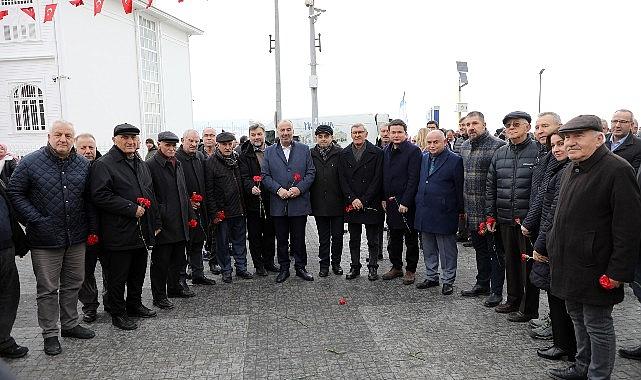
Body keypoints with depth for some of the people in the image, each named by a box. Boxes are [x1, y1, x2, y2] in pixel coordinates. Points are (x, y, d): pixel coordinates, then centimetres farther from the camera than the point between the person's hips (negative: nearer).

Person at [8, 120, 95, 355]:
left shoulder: (83, 164, 5)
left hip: (76, 238, 4)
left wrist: (90, 226, 4)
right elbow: (14, 192, -4)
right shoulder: (30, 162, -6)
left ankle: (70, 324, 31)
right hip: (45, 239, -4)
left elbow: (90, 197, 11)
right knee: (48, 289, 6)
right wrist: (35, 220, -11)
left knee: (73, 284, 15)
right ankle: (50, 334, 19)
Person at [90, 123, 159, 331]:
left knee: (139, 272, 19)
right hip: (119, 233, -7)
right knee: (118, 276, 5)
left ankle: (135, 305, 35)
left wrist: (156, 222, 16)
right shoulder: (104, 164, -11)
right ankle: (118, 314, 20)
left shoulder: (142, 164, 15)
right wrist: (132, 209, -21)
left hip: (142, 231, 8)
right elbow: (100, 196, -21)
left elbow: (150, 195, 20)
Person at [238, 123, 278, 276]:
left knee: (270, 233, 13)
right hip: (254, 200, -2)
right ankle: (258, 265, 19)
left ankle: (269, 262, 27)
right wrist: (251, 187, -32)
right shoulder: (245, 156, -1)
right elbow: (244, 177, -12)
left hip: (270, 199, 3)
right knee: (254, 235, 6)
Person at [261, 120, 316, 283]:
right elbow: (265, 175, 3)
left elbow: (311, 172, 2)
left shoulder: (304, 149, 5)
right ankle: (284, 268, 22)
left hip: (299, 203, -1)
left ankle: (300, 267, 22)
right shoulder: (269, 151, 6)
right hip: (278, 204, 1)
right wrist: (278, 189, -12)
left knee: (299, 238, 7)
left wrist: (300, 188, -12)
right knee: (281, 239, 9)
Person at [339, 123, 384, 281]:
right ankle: (355, 267, 22)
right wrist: (352, 199, -9)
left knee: (373, 239, 7)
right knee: (354, 239, 12)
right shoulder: (344, 154, 7)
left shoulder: (377, 153, -3)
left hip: (371, 203, -3)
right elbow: (342, 179, 3)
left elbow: (377, 179, -8)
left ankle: (373, 267, 18)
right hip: (351, 203, 3)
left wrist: (363, 200, -13)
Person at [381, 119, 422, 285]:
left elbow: (413, 179, -15)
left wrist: (405, 202, -18)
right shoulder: (386, 151, 10)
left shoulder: (413, 150, -11)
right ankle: (396, 267, 28)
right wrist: (384, 198, 8)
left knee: (410, 238, 6)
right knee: (394, 237, 15)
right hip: (391, 201, 7)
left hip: (407, 203, -6)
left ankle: (410, 270, 18)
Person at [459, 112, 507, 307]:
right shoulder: (464, 147, 11)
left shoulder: (498, 146, -13)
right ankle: (482, 284, 32)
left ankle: (496, 291, 16)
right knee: (480, 249, 19)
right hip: (472, 210, 7)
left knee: (495, 251, 5)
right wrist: (462, 206, 15)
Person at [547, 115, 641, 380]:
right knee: (578, 319, 21)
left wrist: (618, 271, -20)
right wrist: (552, 245, 17)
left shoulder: (617, 171, -17)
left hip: (595, 271, -8)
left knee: (597, 326, 6)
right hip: (569, 265, 8)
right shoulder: (570, 170, 10)